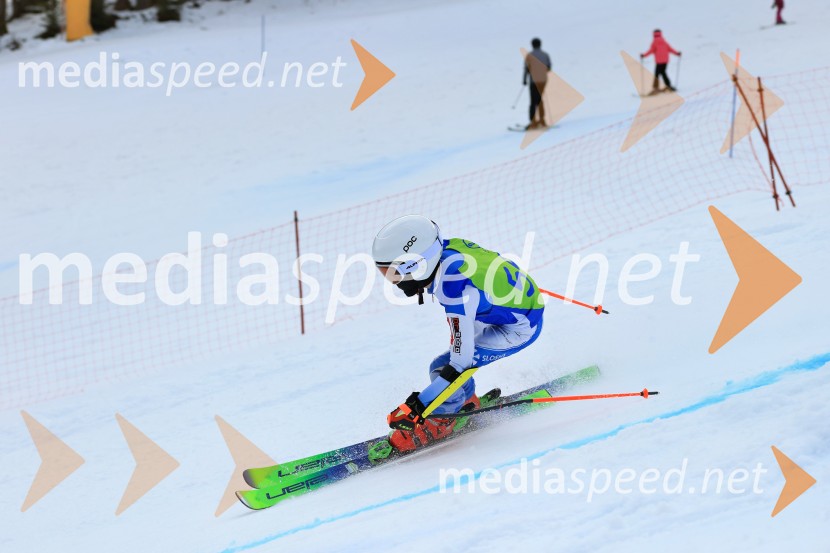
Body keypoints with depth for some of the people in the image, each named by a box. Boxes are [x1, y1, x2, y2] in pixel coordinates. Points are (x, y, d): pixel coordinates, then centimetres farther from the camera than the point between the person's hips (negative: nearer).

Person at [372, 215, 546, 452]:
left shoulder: (455, 290, -35)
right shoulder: (446, 247, -14)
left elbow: (462, 363, -30)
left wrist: (418, 405, -25)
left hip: (521, 326, -9)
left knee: (443, 368, -15)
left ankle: (438, 423, 6)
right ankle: (468, 403, 32)